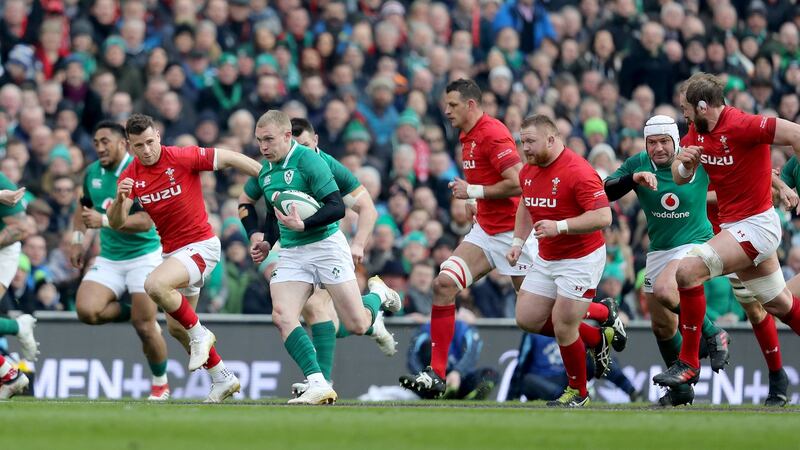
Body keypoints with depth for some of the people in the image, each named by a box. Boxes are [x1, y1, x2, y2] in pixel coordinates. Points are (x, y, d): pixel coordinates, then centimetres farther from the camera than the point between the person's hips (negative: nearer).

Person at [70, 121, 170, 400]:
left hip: (143, 255, -6)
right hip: (109, 259, 6)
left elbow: (145, 221, -25)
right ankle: (132, 313, 10)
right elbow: (84, 207, 25)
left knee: (144, 326, -10)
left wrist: (104, 221, -33)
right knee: (87, 310, -19)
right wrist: (78, 240, 13)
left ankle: (160, 384, 14)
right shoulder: (93, 172, 5)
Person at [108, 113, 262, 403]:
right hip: (172, 251, 8)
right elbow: (116, 223, -8)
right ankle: (223, 379, 29)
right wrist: (120, 198, -29)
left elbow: (229, 159, -9)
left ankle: (199, 334, -10)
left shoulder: (182, 158, -16)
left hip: (200, 245, -8)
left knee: (155, 285, -31)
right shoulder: (131, 175, -1)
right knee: (176, 328, 13)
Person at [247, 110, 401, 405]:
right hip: (290, 253, 6)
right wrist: (267, 243, 12)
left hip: (326, 245, -6)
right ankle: (318, 385, -20)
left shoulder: (308, 160, -13)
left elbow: (337, 207, -18)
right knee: (282, 316, -19)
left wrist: (303, 225, -30)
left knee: (357, 326, -3)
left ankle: (378, 295, 33)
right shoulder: (265, 173, 11)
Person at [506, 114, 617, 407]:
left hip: (581, 259, -9)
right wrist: (518, 242, 12)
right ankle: (598, 337, 24)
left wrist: (560, 226, -33)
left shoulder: (577, 171, -22)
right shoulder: (528, 172, 3)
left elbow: (603, 217, -27)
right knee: (527, 319, 6)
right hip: (546, 259, 9)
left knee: (563, 326, -9)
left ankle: (578, 393, 13)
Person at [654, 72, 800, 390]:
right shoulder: (698, 131, 5)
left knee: (688, 271, -20)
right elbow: (679, 177, 12)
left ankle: (689, 363, -12)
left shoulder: (741, 126, -21)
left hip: (755, 225, -10)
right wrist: (685, 164, -11)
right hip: (733, 226, 10)